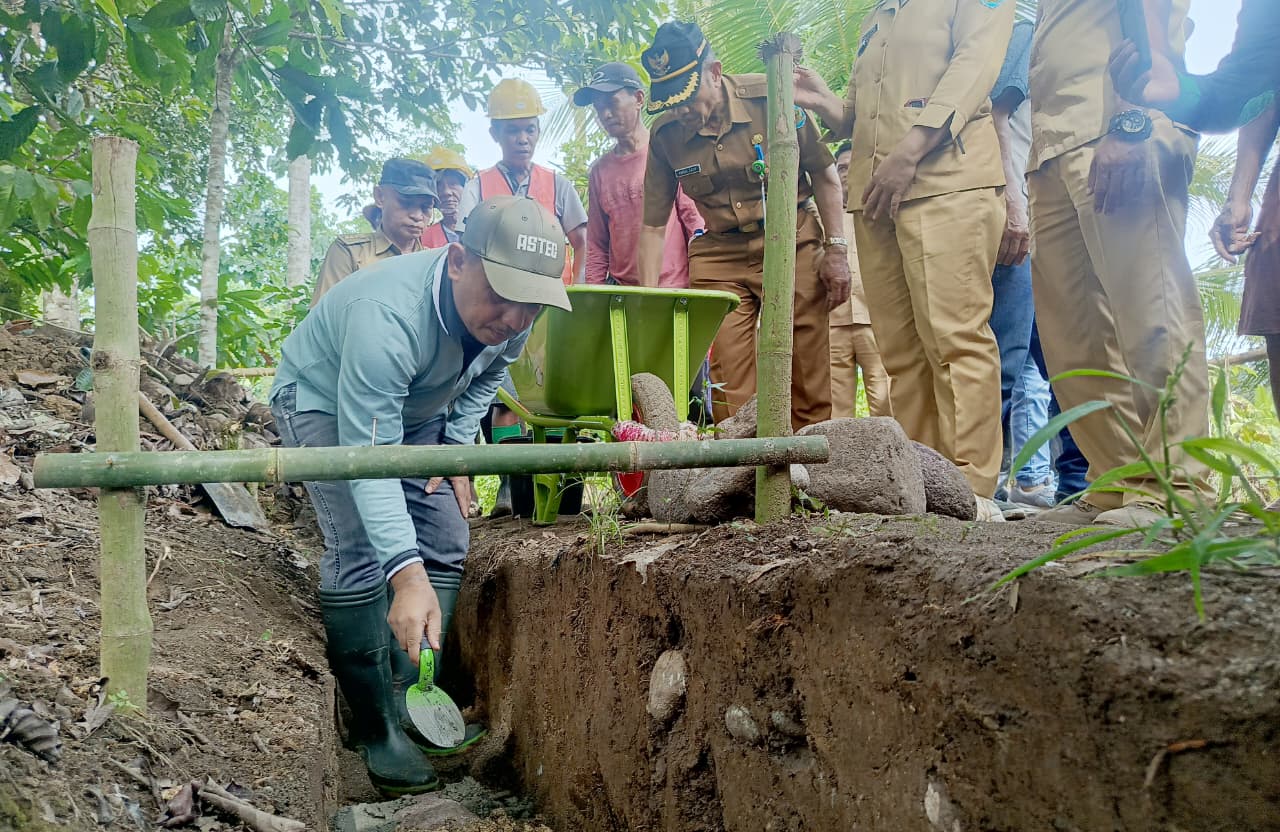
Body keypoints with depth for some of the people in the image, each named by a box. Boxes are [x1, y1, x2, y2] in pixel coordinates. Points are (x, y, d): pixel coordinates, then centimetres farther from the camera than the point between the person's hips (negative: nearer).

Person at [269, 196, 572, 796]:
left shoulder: (510, 316, -22)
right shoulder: (387, 316, -43)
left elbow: (488, 374, 3)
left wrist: (456, 447, -7)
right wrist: (406, 572, -53)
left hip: (416, 409, 7)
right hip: (323, 402, -6)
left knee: (445, 543, -2)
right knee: (361, 550, -21)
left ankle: (410, 698, 8)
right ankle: (374, 728, -7)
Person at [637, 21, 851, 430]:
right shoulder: (665, 135, -3)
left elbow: (823, 173, -2)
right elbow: (653, 224, 3)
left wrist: (835, 249, -5)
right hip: (720, 258, 2)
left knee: (810, 382, -1)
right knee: (730, 391, -5)